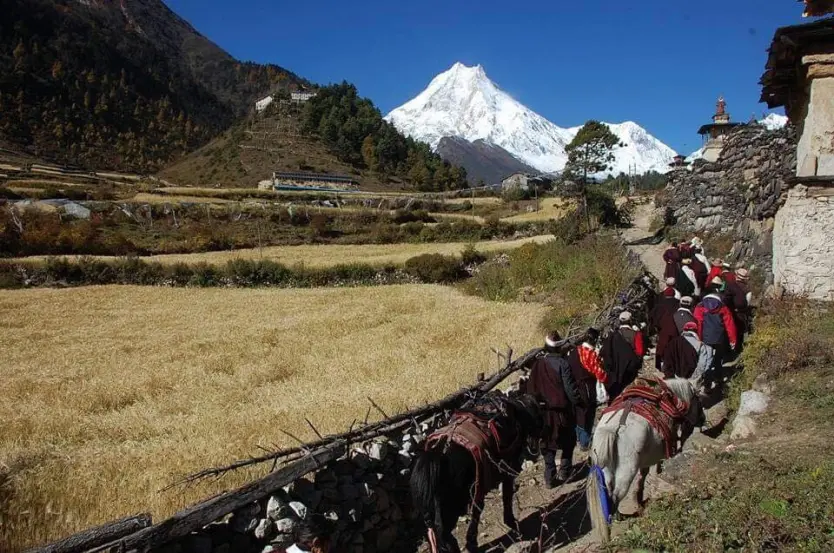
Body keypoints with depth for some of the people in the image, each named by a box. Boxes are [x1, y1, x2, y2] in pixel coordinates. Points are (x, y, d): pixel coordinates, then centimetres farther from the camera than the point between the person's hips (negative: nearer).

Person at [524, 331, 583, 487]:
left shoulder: (537, 364, -3)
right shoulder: (562, 364, -17)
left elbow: (530, 387, 3)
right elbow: (570, 388, -17)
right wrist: (579, 403, -3)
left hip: (543, 411, 4)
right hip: (562, 410, -4)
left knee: (548, 444, 14)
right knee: (568, 442, 19)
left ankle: (550, 477, 13)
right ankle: (564, 471, 20)